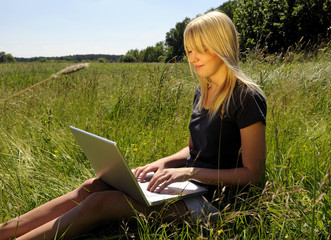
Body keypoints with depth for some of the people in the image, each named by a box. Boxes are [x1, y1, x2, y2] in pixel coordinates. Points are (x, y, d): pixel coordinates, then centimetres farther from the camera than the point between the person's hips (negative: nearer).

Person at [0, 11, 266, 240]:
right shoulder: (202, 92, 11)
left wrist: (189, 172, -21)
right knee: (92, 187, -8)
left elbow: (253, 174, -15)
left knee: (100, 203, -21)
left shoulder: (246, 97, -14)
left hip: (210, 197, -7)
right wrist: (163, 163, 0)